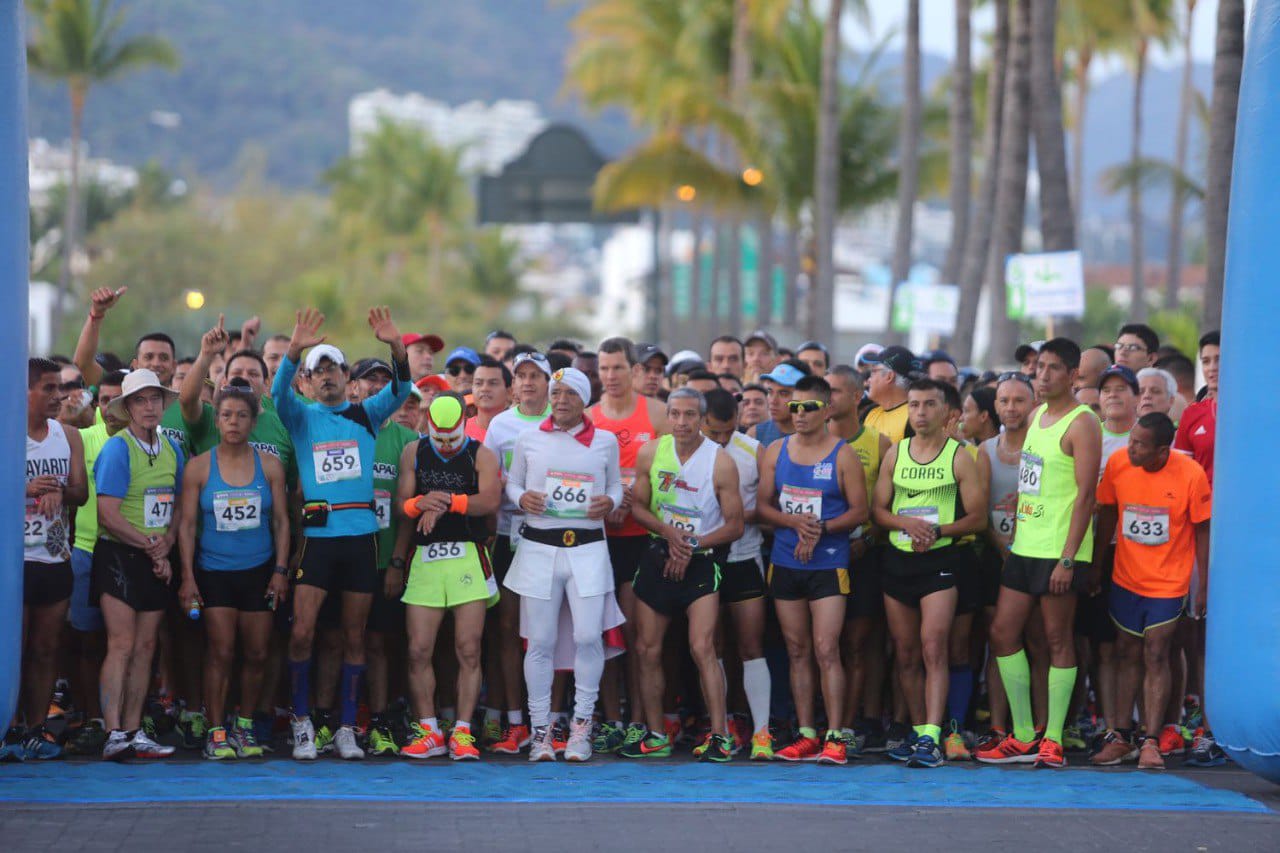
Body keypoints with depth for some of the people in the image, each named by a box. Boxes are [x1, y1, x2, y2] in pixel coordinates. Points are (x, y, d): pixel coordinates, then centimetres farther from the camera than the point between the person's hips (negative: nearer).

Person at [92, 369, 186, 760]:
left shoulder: (171, 448, 10)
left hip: (155, 562, 6)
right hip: (118, 555, -6)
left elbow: (179, 504, 16)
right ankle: (113, 733, -18)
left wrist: (168, 540, -4)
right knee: (121, 644, -14)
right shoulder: (117, 449, -11)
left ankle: (134, 732, 9)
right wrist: (152, 547, -11)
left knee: (145, 647, 6)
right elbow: (109, 514, -17)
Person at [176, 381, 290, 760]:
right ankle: (217, 732, -1)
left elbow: (282, 521, 6)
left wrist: (280, 570, -1)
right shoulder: (199, 467, -1)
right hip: (214, 570, -2)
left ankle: (245, 725, 18)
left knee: (257, 654, 3)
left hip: (259, 570, 2)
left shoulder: (269, 466, 3)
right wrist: (188, 576, -6)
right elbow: (187, 524, 0)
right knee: (220, 652, -7)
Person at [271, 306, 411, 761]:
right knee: (302, 632, -9)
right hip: (317, 534, -1)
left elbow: (400, 389, -4)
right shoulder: (302, 417, 7)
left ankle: (347, 728, 14)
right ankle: (302, 721, 5)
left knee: (354, 635, 6)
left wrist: (396, 346, -21)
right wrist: (294, 350, -29)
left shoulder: (367, 415, 10)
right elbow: (279, 392, -12)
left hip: (361, 536, 1)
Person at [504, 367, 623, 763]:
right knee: (540, 642, 0)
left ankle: (581, 726, 5)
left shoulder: (605, 441, 8)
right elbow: (511, 484, 15)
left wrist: (609, 502, -5)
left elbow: (616, 484, 17)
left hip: (588, 548, 0)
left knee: (588, 636, -9)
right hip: (539, 547, 0)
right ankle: (540, 730, 9)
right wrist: (523, 499, -7)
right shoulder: (529, 439, 7)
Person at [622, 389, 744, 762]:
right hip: (657, 557, 4)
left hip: (701, 562, -4)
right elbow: (637, 506, 7)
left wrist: (693, 544, -15)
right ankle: (656, 736, 17)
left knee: (702, 648, -17)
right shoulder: (651, 453, 1)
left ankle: (719, 737, -17)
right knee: (647, 650, 6)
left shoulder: (721, 462, -10)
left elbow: (734, 525, -6)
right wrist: (667, 532, -11)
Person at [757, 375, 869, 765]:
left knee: (826, 650, -11)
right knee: (798, 652, 7)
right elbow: (763, 505, 8)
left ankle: (834, 738, -11)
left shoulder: (842, 455, -2)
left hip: (829, 564, -4)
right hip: (785, 562, 4)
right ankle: (806, 735, 11)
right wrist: (795, 522, -10)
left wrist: (821, 529, -15)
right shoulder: (776, 452, 9)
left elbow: (859, 511, -3)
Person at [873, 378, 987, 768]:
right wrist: (906, 522, -11)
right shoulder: (895, 454, 11)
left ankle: (931, 738, -22)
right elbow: (877, 509, 9)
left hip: (940, 560, -5)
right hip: (898, 558, 5)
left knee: (933, 647, -16)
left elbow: (978, 517, -3)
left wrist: (938, 530, -18)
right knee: (905, 653, 7)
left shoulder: (959, 458, -1)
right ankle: (919, 731, 18)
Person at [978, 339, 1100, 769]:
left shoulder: (1081, 424, -10)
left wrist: (1068, 558, -20)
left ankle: (1053, 740, 3)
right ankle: (1022, 737, 14)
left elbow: (1085, 494, -15)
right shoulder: (1036, 417, 15)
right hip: (1024, 547, 9)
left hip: (1059, 551, -9)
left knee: (1058, 640, -2)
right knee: (1003, 633, 7)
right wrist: (1013, 535, 17)